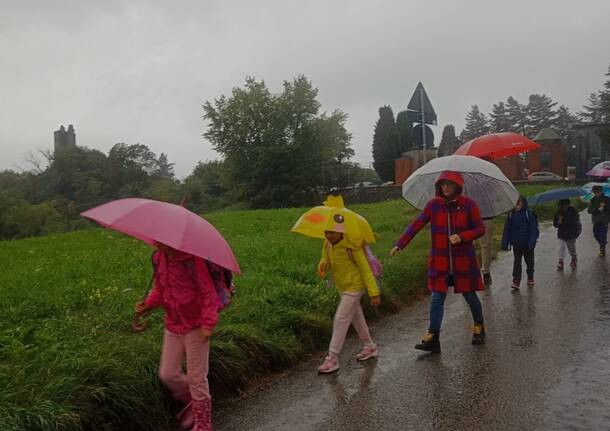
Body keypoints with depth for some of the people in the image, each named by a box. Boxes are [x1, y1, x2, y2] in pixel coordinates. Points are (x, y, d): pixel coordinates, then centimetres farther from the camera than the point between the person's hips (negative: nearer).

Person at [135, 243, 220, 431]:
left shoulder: (192, 260, -20)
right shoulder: (158, 259, 1)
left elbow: (208, 292, -17)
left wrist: (207, 323, -21)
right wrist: (148, 304, -6)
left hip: (195, 325, -6)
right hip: (173, 324, 7)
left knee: (196, 378, 3)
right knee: (167, 374, 10)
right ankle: (194, 401, 38)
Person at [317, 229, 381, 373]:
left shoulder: (351, 246, -25)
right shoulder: (328, 244, -6)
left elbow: (365, 269, -20)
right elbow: (326, 260, 6)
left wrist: (374, 293, -20)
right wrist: (323, 265, -21)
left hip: (354, 287, -8)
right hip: (342, 287, 8)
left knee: (340, 321, -8)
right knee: (357, 318, 20)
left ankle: (332, 359, 0)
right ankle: (370, 347, 39)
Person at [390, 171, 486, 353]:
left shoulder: (469, 205, -6)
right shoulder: (433, 205, -1)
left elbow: (480, 228, -3)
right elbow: (416, 225, -3)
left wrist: (461, 237, -21)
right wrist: (400, 244, -10)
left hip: (463, 262, -1)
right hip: (440, 262, 1)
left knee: (470, 296, 12)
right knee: (437, 299, 2)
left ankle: (479, 328, 38)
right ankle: (432, 339, 7)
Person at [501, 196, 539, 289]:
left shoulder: (529, 214, -11)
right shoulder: (511, 214, -2)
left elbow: (533, 229, -11)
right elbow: (507, 229, 1)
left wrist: (532, 241, -19)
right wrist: (505, 243, 0)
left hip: (527, 243, -2)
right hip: (516, 243, 2)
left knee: (529, 260, 15)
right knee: (517, 261, 2)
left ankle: (530, 278, 34)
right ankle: (516, 281, 2)